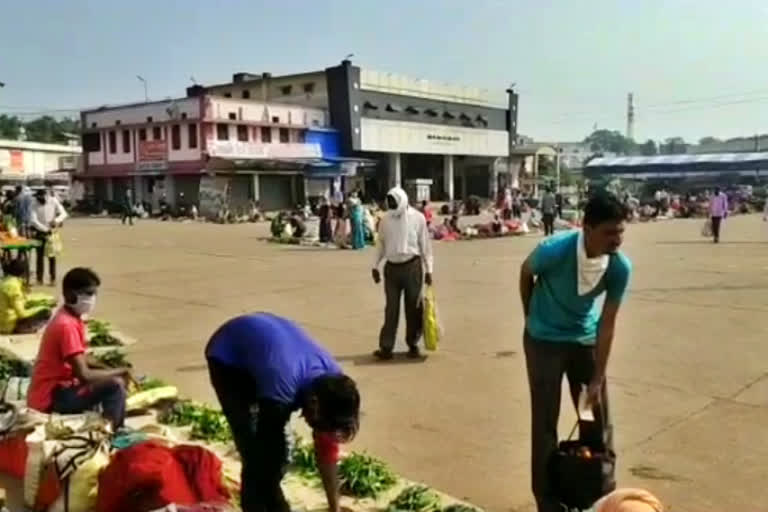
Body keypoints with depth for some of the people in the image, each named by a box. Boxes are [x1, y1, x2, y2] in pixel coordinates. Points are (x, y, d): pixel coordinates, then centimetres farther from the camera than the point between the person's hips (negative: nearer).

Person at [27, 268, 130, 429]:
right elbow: (84, 375, -27)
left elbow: (81, 361, 16)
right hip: (49, 398, -10)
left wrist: (112, 369, 2)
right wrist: (119, 371, -14)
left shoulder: (71, 319, 7)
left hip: (58, 387, 10)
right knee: (115, 384, -20)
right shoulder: (67, 325, -22)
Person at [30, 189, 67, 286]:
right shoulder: (35, 206, -7)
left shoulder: (53, 202, -7)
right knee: (40, 255, 7)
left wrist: (56, 220, -27)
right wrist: (45, 229, -23)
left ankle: (53, 279, 11)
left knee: (52, 256, 4)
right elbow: (33, 220, -15)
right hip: (40, 232, 1)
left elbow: (64, 213, -7)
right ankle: (39, 278, 14)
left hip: (51, 232, -1)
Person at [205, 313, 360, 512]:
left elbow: (327, 450, -9)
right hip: (227, 356, -6)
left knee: (278, 447, 2)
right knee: (257, 455, -14)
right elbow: (266, 457, -30)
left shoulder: (332, 380, -21)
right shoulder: (281, 387, -41)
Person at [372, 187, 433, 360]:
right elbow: (381, 244, 12)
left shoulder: (417, 218, -5)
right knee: (391, 308, 3)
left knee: (413, 308, 5)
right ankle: (386, 347, 4)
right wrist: (375, 265, 6)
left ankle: (413, 345, 18)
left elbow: (425, 245, -2)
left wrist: (428, 269, -3)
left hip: (412, 266, -2)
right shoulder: (386, 220, 4)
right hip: (392, 267, 2)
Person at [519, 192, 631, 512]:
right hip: (545, 340, -3)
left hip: (586, 338, 3)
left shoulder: (621, 267, -21)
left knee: (598, 415, 9)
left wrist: (598, 380, -14)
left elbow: (607, 324, -14)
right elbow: (526, 273, -7)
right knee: (545, 421, 0)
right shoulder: (554, 250, -30)